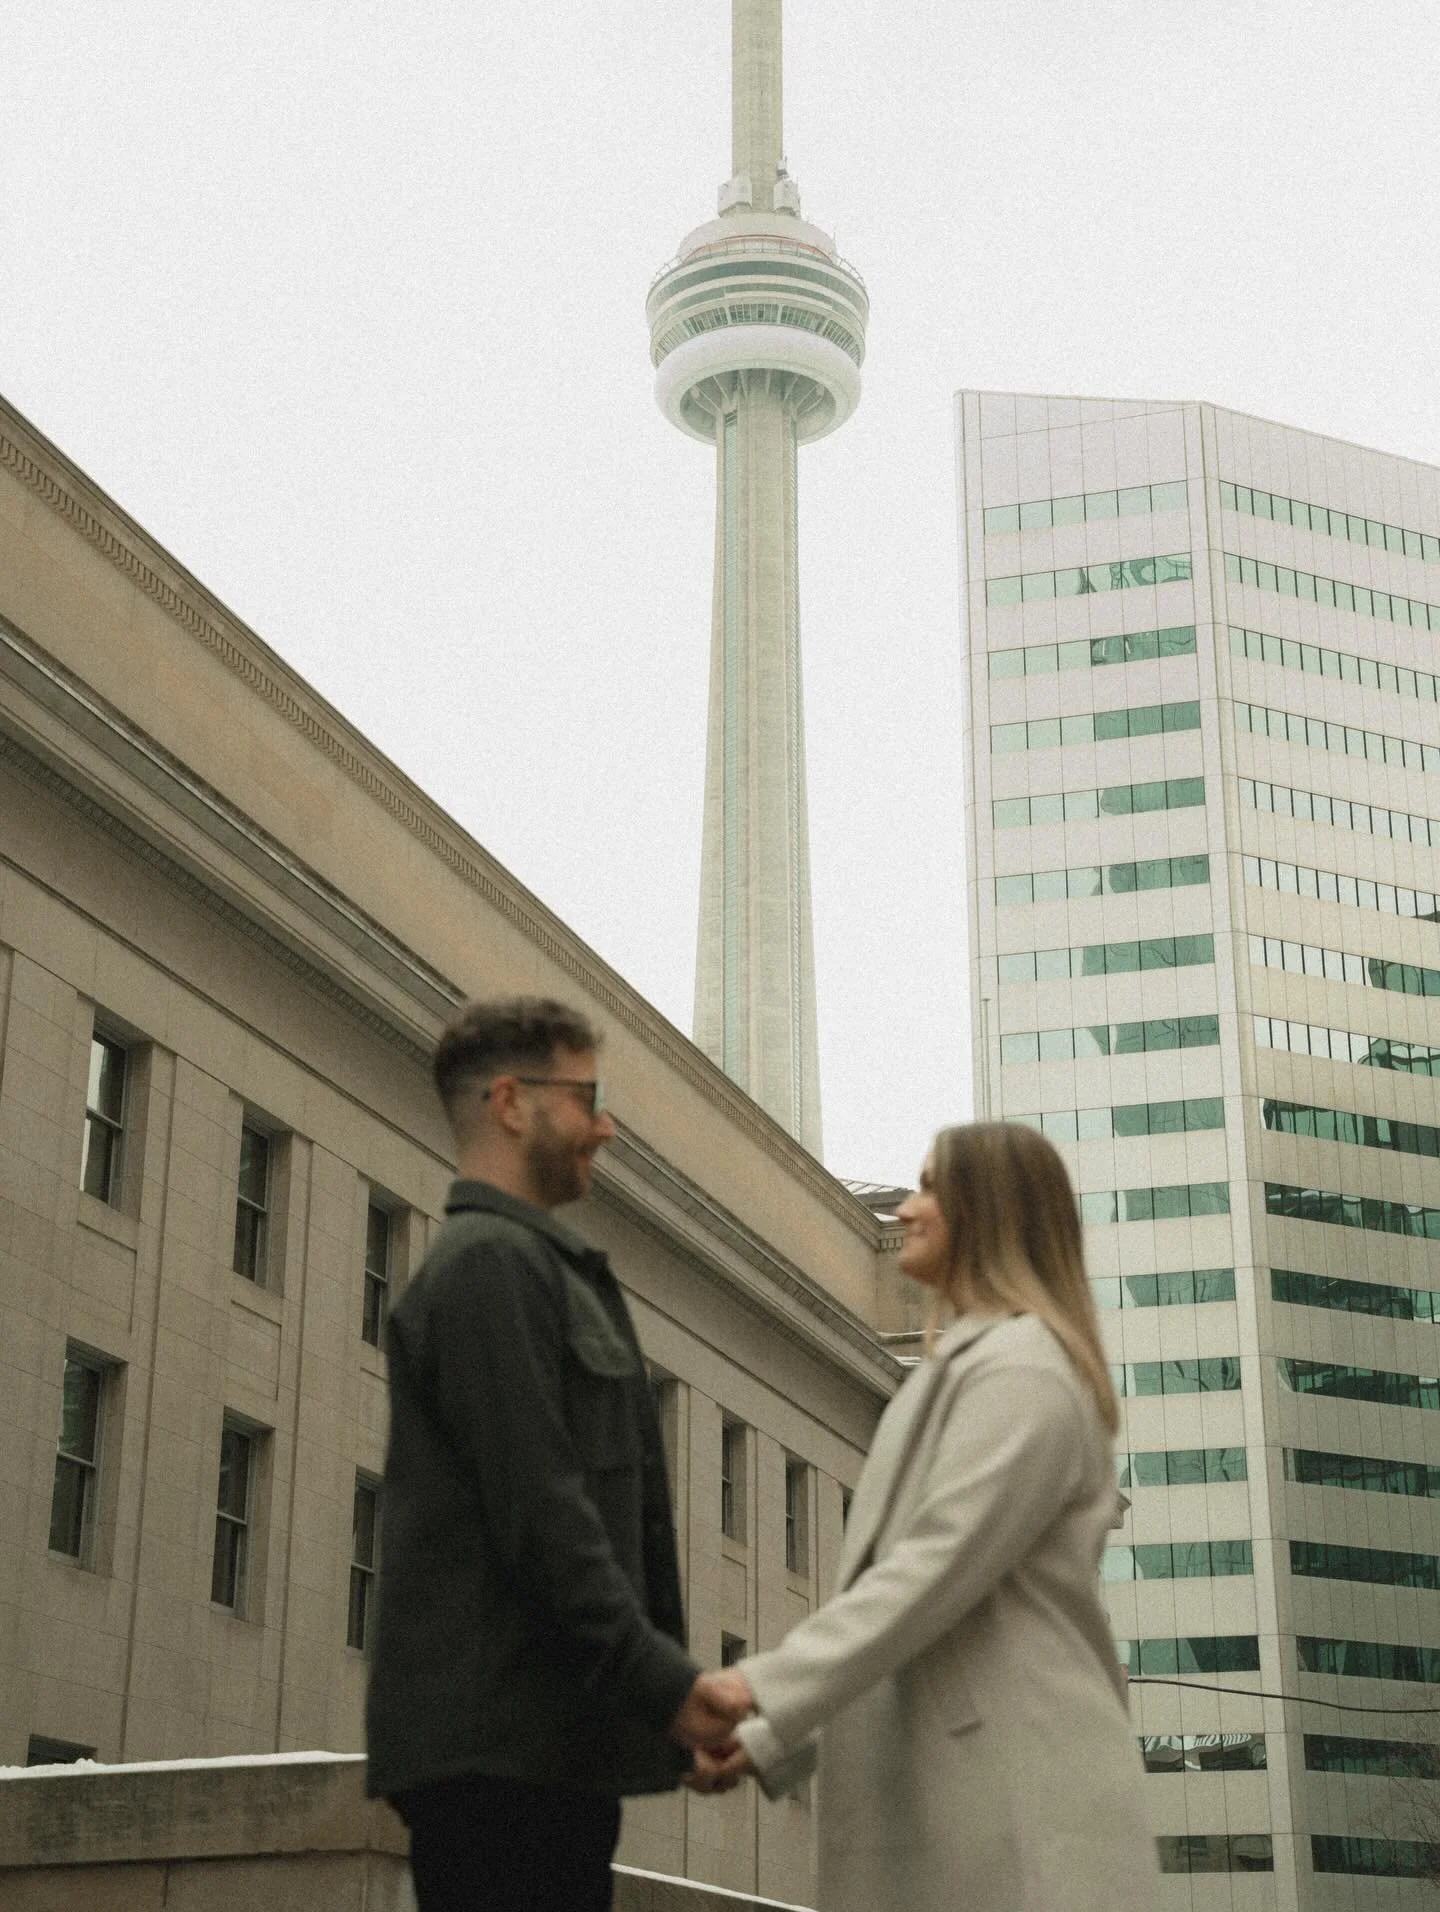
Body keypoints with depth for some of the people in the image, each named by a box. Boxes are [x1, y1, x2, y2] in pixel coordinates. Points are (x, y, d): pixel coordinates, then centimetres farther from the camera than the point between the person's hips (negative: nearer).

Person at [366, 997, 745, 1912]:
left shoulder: (540, 1264, 23)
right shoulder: (491, 1261, -8)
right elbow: (537, 1509, -17)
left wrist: (665, 1682, 13)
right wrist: (658, 1678, -18)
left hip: (550, 1742, 10)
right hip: (501, 1742, -10)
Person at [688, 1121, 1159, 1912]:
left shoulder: (1022, 1370, -8)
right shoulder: (959, 1373, 24)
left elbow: (939, 1568, -18)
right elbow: (896, 1587, 21)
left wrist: (765, 1685, -20)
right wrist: (772, 1742, 13)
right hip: (940, 1803, 9)